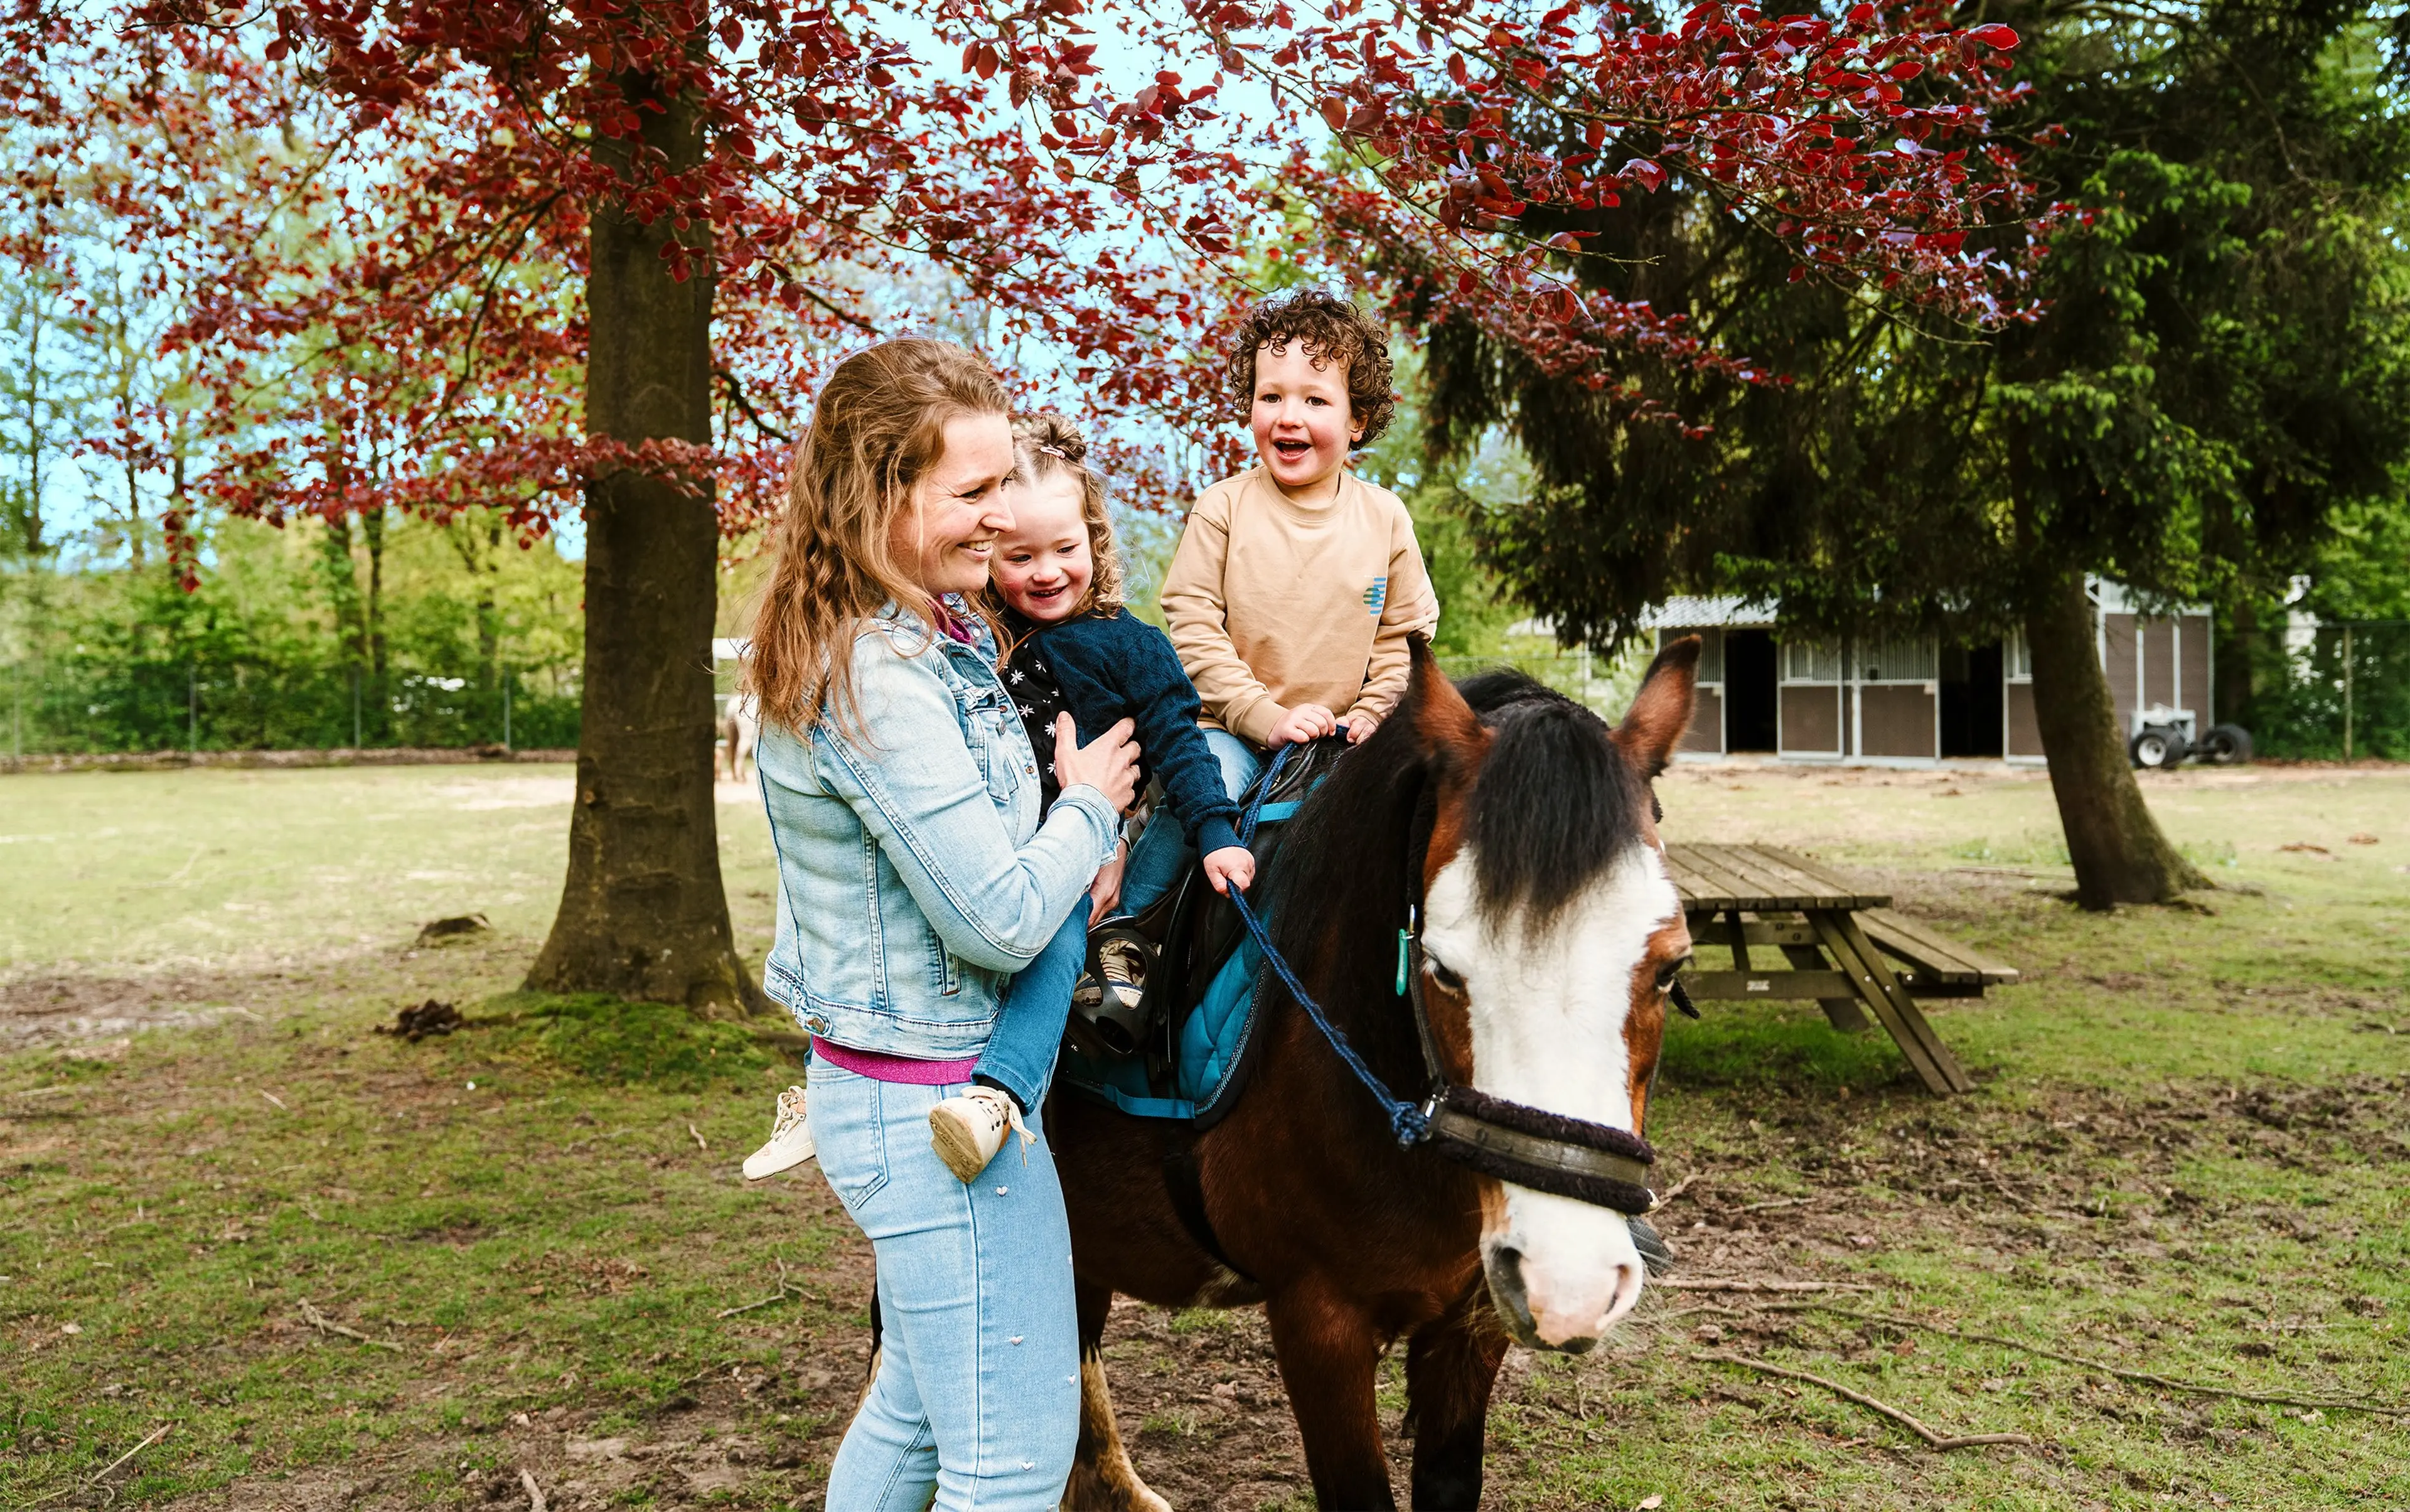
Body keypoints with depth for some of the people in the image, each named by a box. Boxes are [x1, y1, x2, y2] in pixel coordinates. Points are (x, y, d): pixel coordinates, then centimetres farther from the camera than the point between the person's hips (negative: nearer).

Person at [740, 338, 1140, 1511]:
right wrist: (1089, 808, -6)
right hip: (939, 1102, -10)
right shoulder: (879, 680, -25)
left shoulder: (941, 631, 7)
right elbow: (1002, 920, -23)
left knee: (920, 1401, 26)